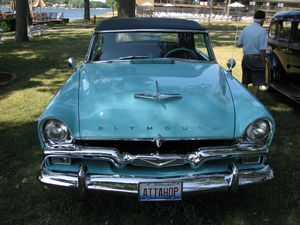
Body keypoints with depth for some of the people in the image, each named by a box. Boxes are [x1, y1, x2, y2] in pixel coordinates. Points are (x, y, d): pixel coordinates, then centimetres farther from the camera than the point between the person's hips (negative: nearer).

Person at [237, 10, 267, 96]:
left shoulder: (245, 29, 3)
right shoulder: (262, 31, -14)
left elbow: (238, 44, 8)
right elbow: (262, 49, -17)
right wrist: (263, 62, -9)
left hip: (245, 58, 6)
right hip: (256, 59, -6)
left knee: (245, 82, 16)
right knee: (257, 83, 0)